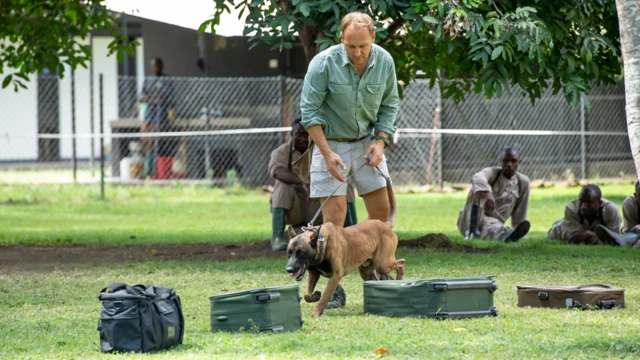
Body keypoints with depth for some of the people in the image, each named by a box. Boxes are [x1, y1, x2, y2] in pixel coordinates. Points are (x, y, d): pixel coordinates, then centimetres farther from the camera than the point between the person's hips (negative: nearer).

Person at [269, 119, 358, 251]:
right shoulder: (282, 152, -7)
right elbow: (277, 171, -30)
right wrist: (303, 181, -48)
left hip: (317, 207, 2)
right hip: (292, 208, -2)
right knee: (284, 187, -31)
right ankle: (277, 237, -35)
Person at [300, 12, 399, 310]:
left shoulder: (384, 62, -8)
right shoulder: (323, 64, -21)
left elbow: (389, 104, 5)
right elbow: (309, 111, -15)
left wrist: (380, 141, -9)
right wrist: (328, 154, -20)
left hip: (366, 142, 4)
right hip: (331, 142, -4)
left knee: (381, 210, 4)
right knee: (334, 214, -10)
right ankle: (334, 290, -4)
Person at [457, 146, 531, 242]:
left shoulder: (523, 182, 3)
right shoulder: (492, 173, -10)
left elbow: (519, 214, 12)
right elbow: (477, 178, -37)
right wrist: (487, 193, -57)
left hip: (493, 223, 2)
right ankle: (472, 231, -44)